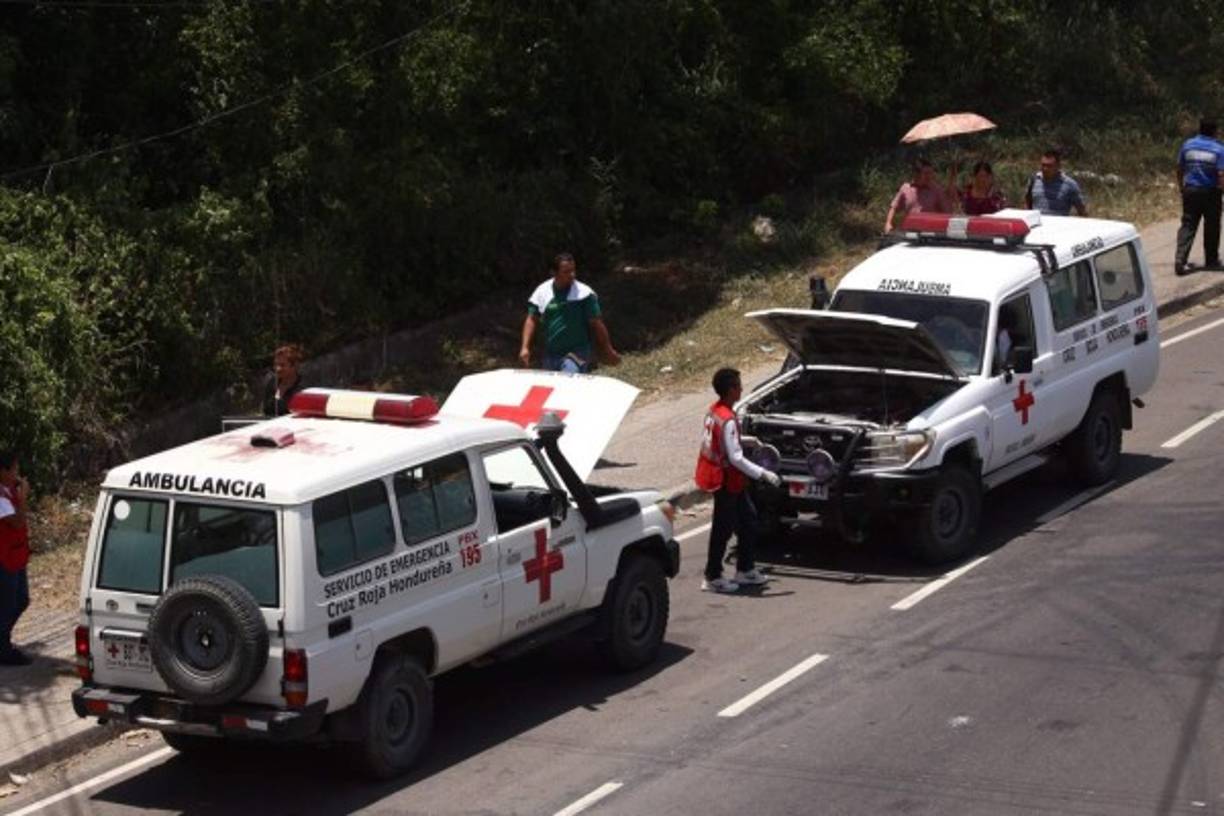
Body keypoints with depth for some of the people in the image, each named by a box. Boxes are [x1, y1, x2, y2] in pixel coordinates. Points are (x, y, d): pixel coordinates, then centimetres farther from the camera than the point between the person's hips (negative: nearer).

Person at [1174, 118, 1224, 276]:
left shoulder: (1187, 145, -1)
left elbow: (1179, 169, 5)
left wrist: (1181, 187, 17)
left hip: (1190, 190, 2)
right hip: (1210, 192, -2)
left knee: (1187, 226, 3)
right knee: (1211, 227, 13)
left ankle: (1180, 261, -10)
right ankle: (1211, 260, 25)